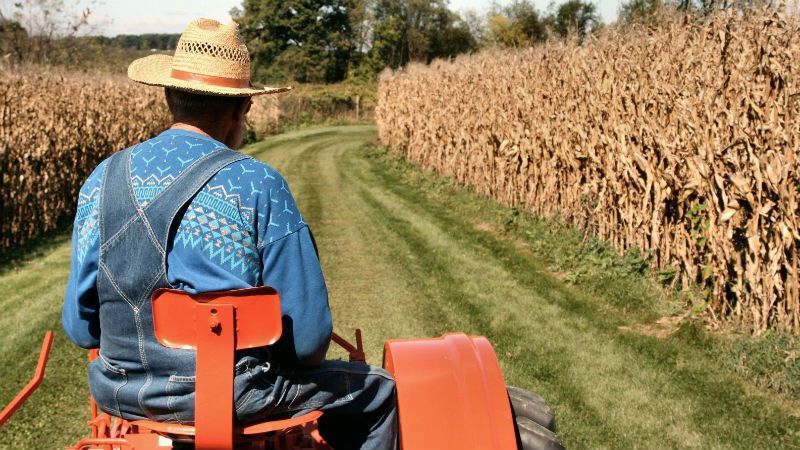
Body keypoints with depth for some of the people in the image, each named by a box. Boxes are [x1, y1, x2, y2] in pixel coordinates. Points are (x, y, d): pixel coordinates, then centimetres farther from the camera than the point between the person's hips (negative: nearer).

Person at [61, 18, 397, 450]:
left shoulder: (103, 179, -2)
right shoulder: (259, 186, -14)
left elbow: (79, 326, 4)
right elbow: (307, 334, -13)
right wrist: (288, 360, 9)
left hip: (121, 396, 5)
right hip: (231, 396, -5)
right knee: (378, 391, 18)